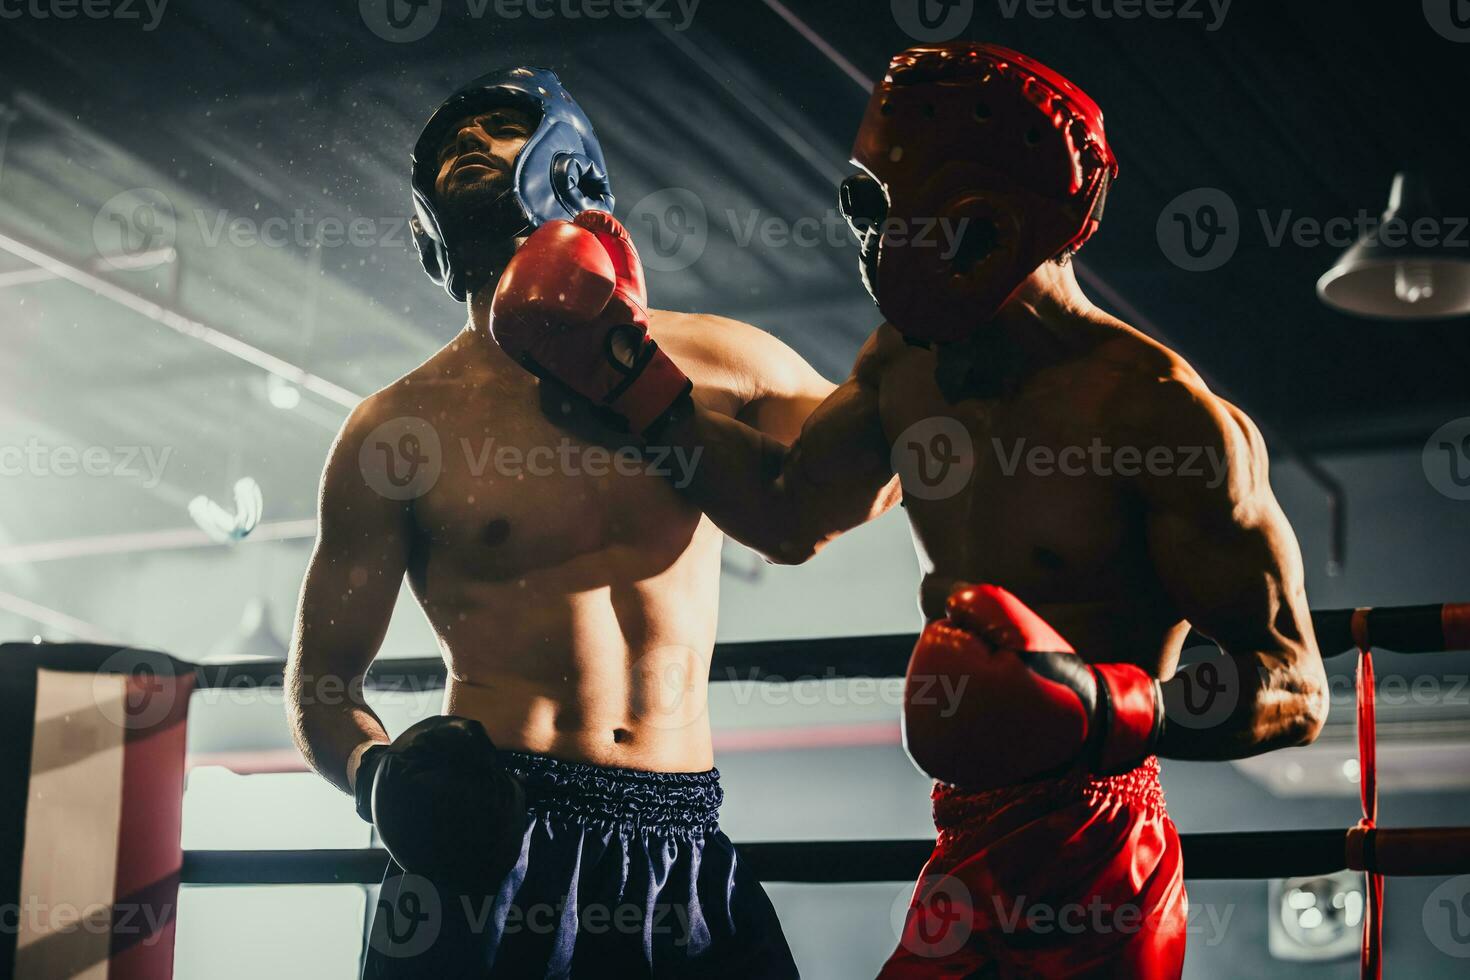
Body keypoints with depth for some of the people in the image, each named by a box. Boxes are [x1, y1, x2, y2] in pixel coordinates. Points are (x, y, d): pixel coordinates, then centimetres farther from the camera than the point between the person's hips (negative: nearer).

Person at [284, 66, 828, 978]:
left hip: (687, 859, 2)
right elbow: (321, 684, 6)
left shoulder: (717, 364, 7)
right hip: (493, 848, -2)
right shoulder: (398, 430, 3)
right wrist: (382, 775, -14)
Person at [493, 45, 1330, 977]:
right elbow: (790, 513, 22)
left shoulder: (1159, 408, -19)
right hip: (967, 864, 7)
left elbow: (1297, 690, -17)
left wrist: (1108, 711, -33)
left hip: (1090, 880, -7)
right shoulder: (905, 366, 4)